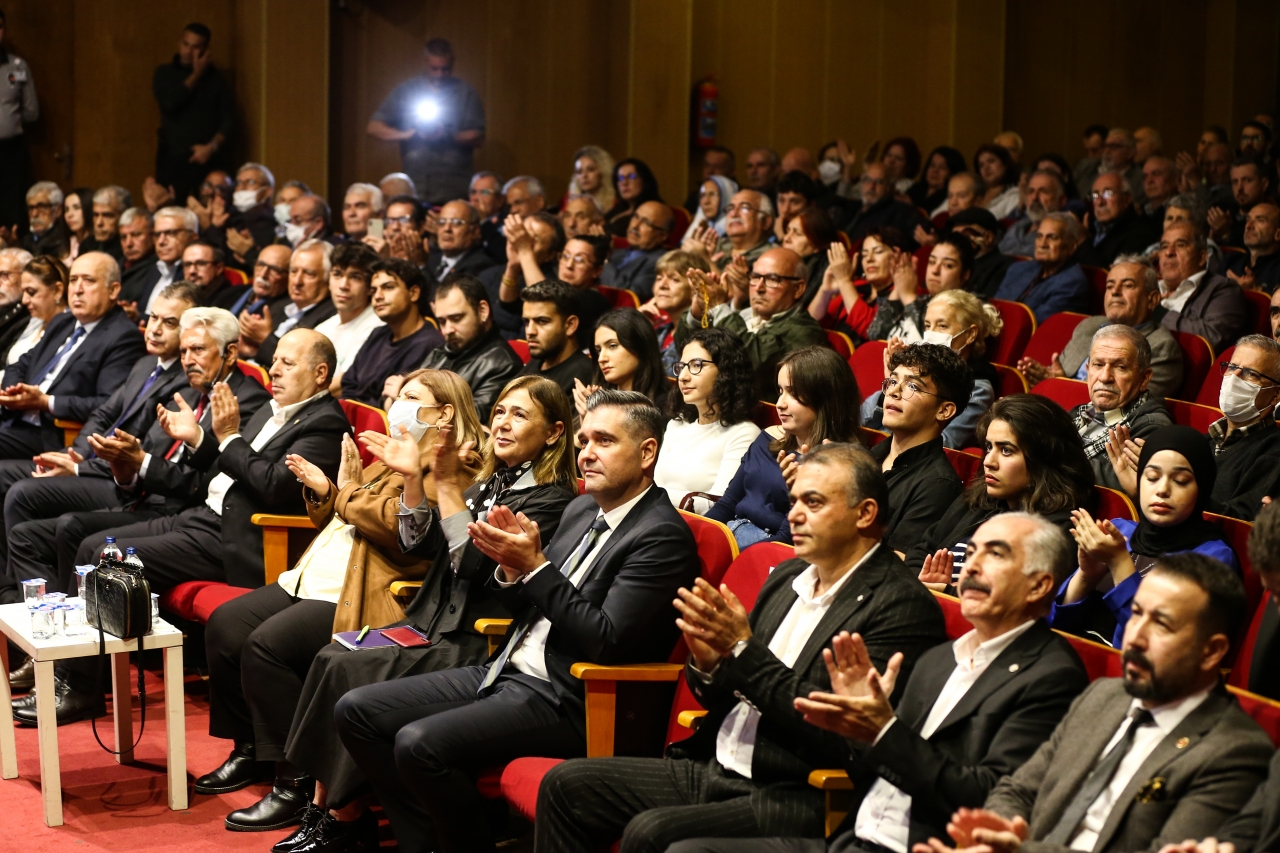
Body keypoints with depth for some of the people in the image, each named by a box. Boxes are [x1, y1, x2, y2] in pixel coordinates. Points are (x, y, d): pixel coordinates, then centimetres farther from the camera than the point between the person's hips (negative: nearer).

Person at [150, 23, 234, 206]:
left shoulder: (216, 79, 10)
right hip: (173, 159, 0)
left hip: (209, 158, 0)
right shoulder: (165, 74, 10)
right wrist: (196, 75, -2)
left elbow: (228, 120, 5)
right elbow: (169, 103, -9)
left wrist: (212, 147, -10)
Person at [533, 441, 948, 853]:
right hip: (714, 769, 9)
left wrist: (743, 649, -20)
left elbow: (837, 734, -20)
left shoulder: (904, 607, -13)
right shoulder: (787, 576, 12)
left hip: (793, 797, -8)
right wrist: (708, 663, -7)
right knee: (567, 785, 0)